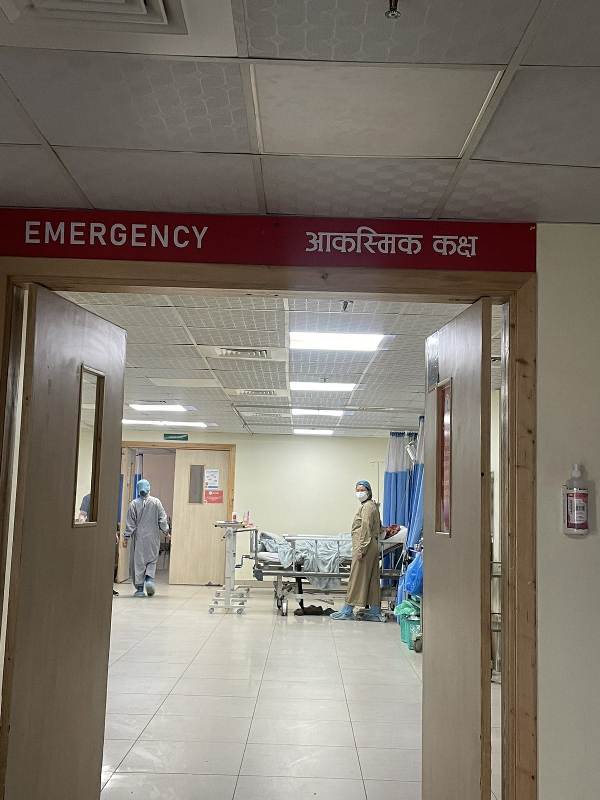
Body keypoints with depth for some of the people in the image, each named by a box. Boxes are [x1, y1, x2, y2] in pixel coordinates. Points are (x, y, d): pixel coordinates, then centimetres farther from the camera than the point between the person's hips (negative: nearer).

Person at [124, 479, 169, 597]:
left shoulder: (134, 504, -5)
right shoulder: (156, 502, -3)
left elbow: (130, 522, -4)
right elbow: (162, 519, -1)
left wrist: (127, 536, 2)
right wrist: (166, 531, 11)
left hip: (138, 537, -1)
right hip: (153, 537, 1)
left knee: (138, 561, 5)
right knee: (152, 559, 14)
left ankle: (140, 588, 6)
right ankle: (150, 578, -10)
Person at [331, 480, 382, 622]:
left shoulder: (367, 506, -12)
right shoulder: (372, 505, 19)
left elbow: (365, 529, -19)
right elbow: (378, 527, 26)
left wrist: (361, 549, -20)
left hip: (365, 547, -10)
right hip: (373, 546, 10)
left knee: (356, 578, -5)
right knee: (372, 579, 9)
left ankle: (347, 611, -1)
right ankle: (375, 612, 10)